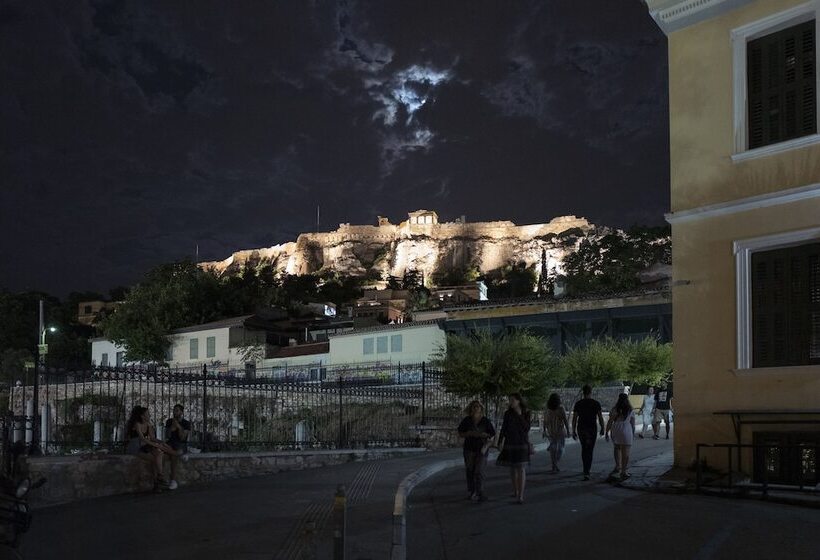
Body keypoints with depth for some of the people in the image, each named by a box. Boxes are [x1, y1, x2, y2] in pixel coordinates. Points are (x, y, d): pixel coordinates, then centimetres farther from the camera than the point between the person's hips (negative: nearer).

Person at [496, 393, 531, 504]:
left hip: (522, 443, -2)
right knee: (512, 468, 13)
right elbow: (504, 428, -2)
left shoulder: (526, 413, -3)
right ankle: (515, 491, 32)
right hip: (510, 443, 2)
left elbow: (527, 428, -7)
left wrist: (520, 416, -12)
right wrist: (500, 442, -9)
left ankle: (520, 496, -10)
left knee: (521, 469, -9)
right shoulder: (508, 413, -2)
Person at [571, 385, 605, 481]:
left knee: (584, 448, 21)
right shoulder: (596, 403, -6)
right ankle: (586, 472, -12)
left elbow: (574, 418, -1)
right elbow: (600, 417, -5)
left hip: (581, 429, 2)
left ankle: (586, 469, 30)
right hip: (592, 429, -2)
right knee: (589, 450, 0)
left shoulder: (578, 404, -1)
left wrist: (573, 431, 6)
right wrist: (602, 429, 8)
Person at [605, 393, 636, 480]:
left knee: (617, 448, 23)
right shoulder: (630, 410, 1)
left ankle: (618, 466, 14)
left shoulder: (614, 409, -1)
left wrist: (607, 432, 5)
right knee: (625, 452, 5)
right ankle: (623, 471, 6)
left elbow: (610, 422, -2)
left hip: (615, 431, 1)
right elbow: (633, 423, 3)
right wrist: (633, 434, 14)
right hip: (626, 431, -1)